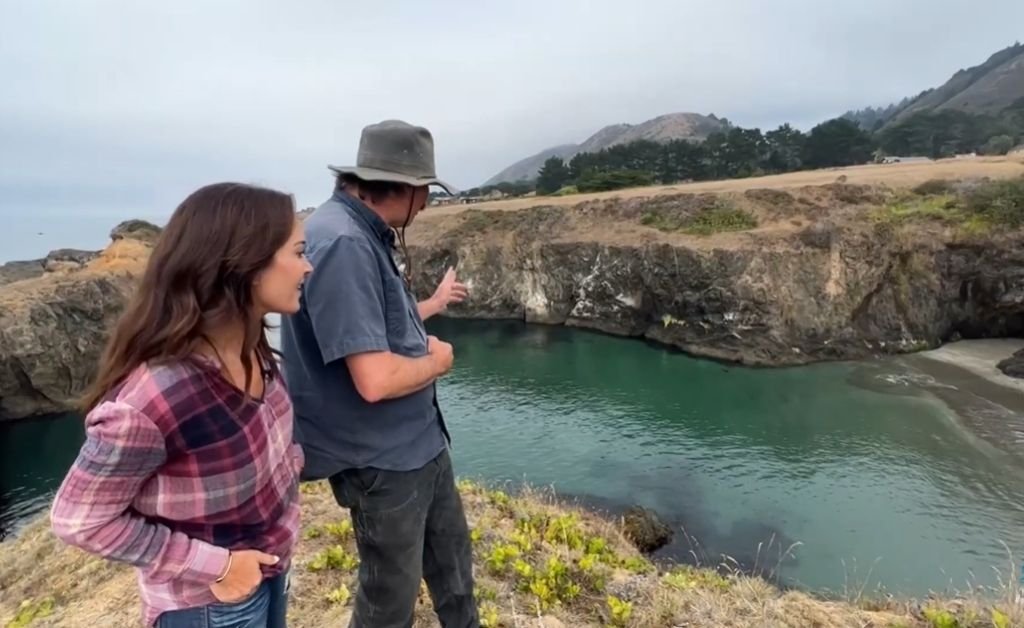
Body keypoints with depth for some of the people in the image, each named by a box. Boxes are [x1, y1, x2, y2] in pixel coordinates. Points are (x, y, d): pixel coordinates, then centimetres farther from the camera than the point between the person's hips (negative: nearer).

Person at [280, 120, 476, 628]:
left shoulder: (362, 234, 6)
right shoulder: (342, 243, -27)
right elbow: (375, 378, -33)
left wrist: (431, 305, 32)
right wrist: (436, 361, -13)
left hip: (419, 440, 10)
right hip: (382, 459, -10)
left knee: (453, 562, 27)